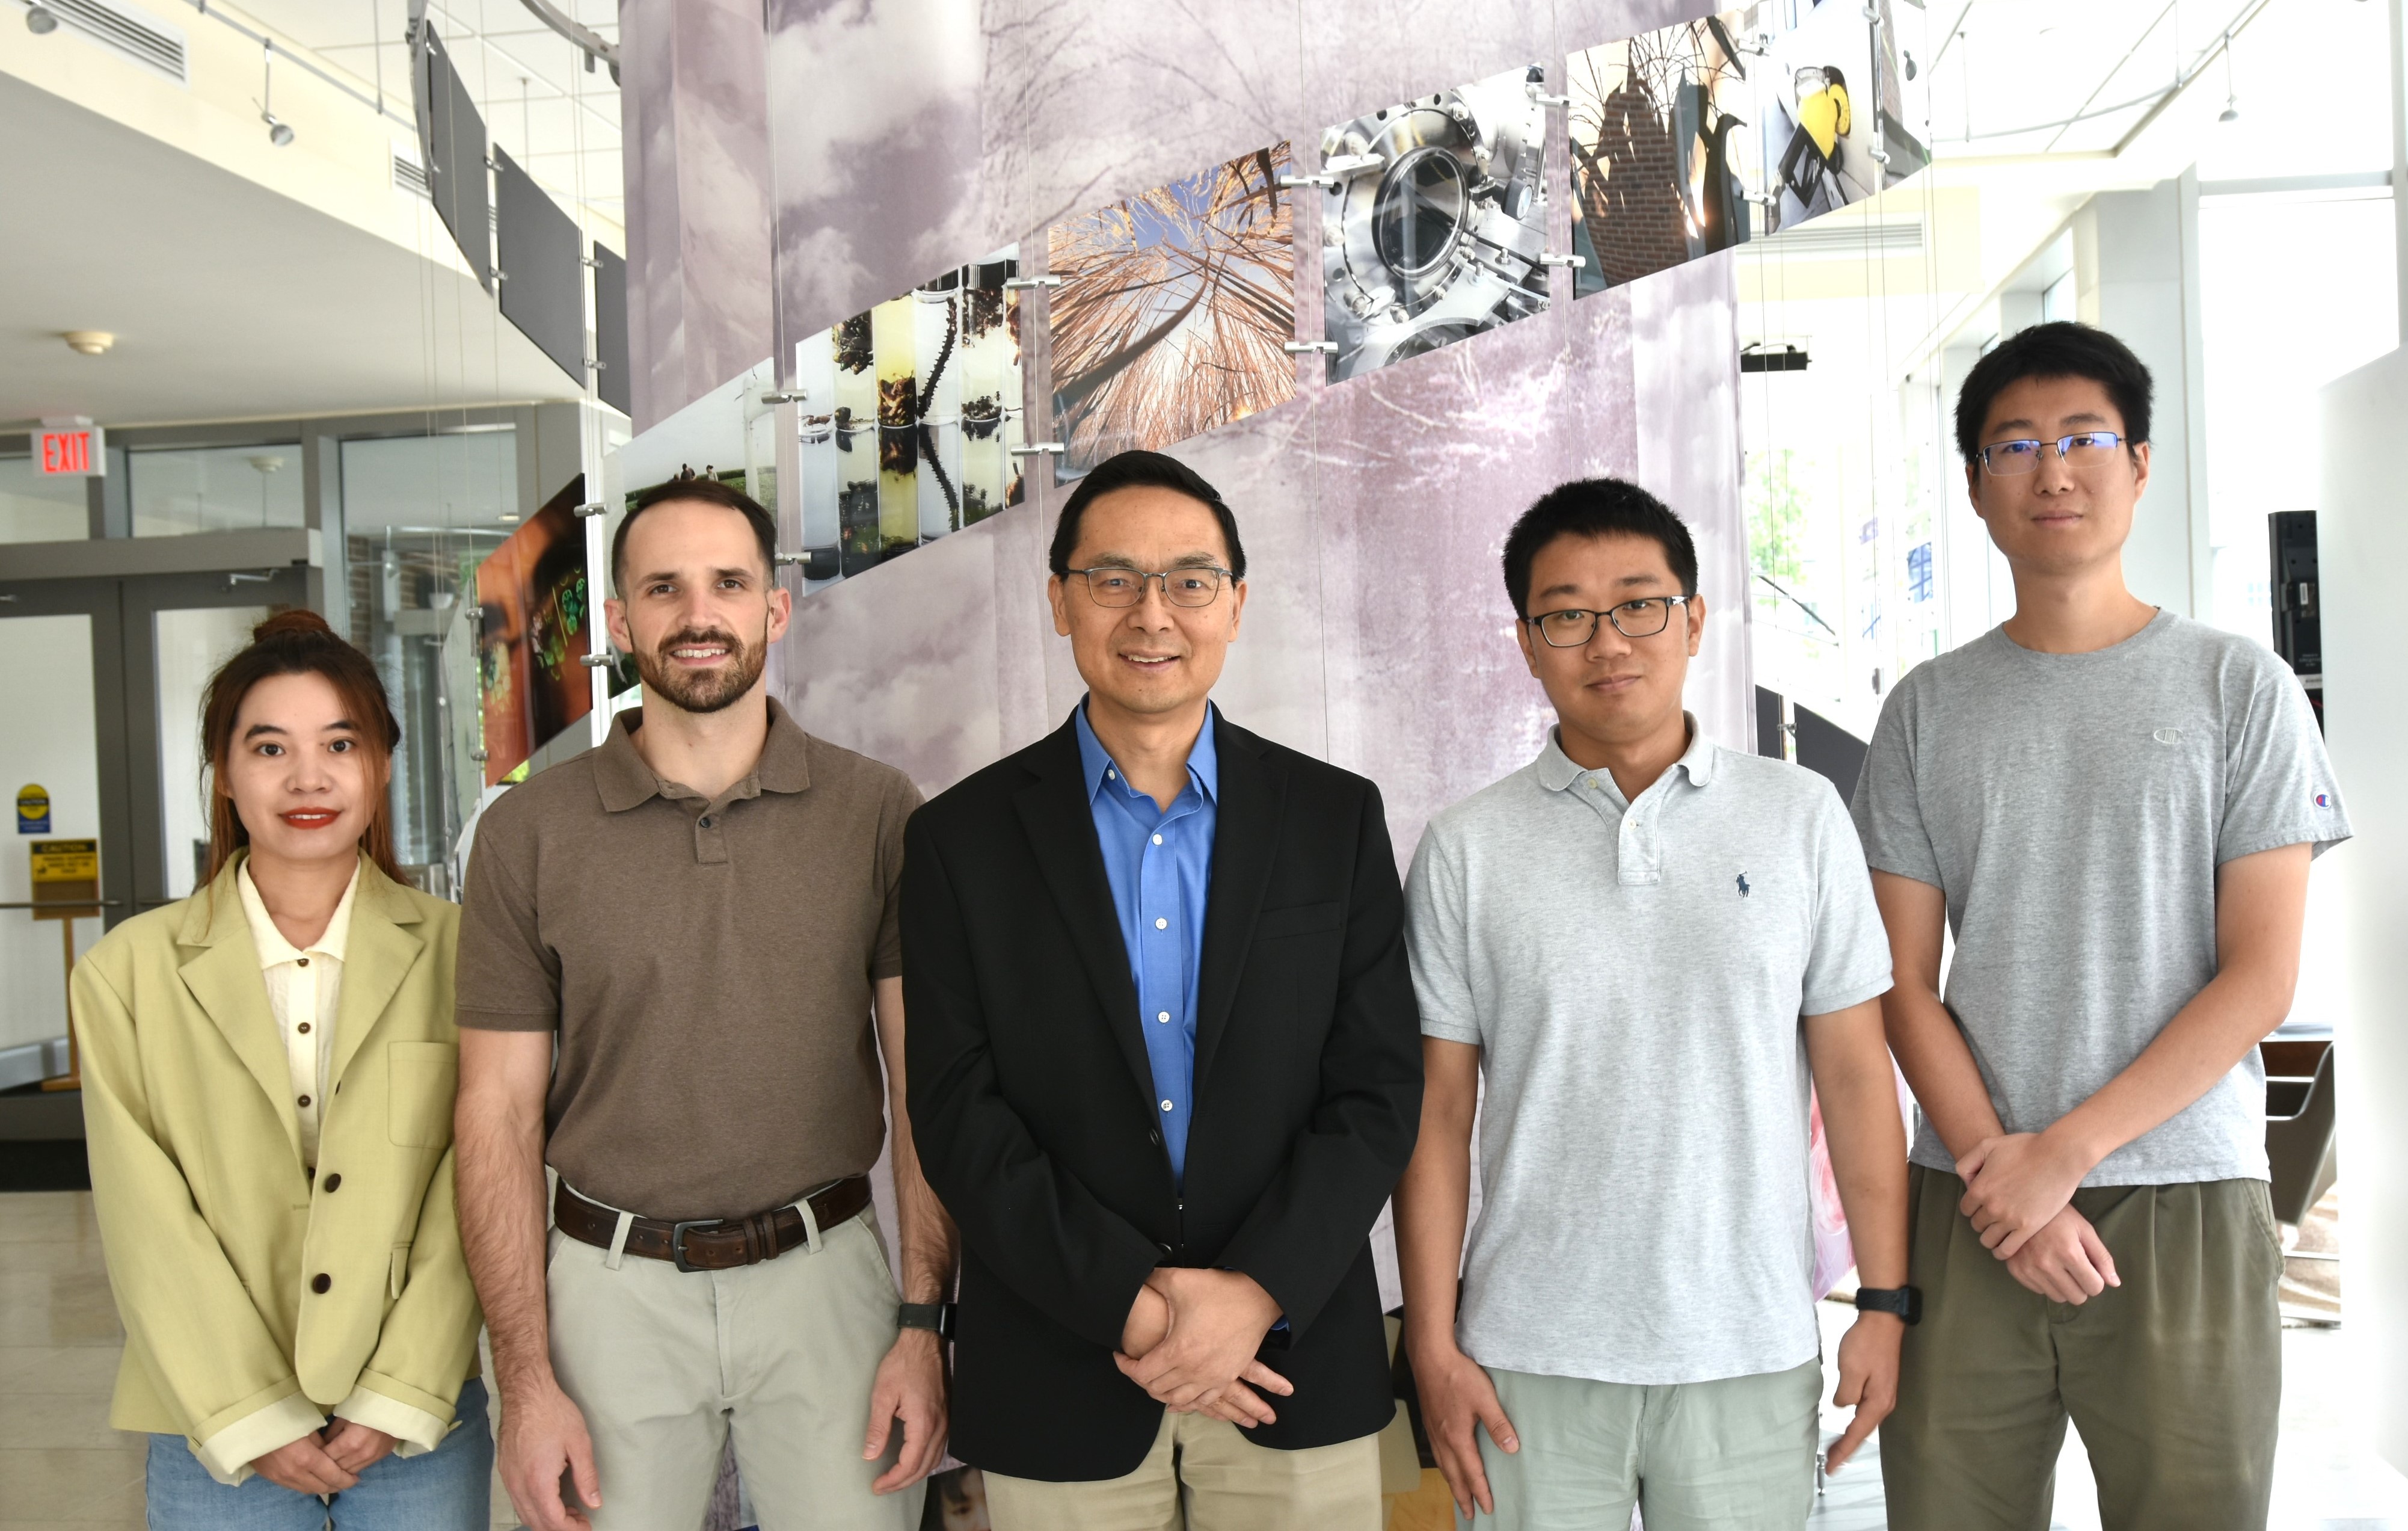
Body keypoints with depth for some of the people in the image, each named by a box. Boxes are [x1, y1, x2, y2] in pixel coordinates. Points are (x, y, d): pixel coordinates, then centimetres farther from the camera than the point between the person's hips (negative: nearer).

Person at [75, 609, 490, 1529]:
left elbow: (467, 1201, -5)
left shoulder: (453, 954, -4)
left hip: (417, 1425, 0)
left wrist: (396, 1403, -9)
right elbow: (147, 1228, -3)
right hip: (218, 1440, 0)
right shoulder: (126, 975, -1)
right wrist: (255, 1421, -8)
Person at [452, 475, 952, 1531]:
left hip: (822, 1277, 0)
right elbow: (499, 1115, 0)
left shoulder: (879, 813, -2)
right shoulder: (528, 833, -1)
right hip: (615, 1287, 0)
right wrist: (526, 1382, -4)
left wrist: (923, 1323, -6)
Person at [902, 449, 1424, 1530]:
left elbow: (1378, 1089, -2)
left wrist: (1258, 1293, -13)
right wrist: (1128, 1304, -14)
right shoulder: (962, 837, -1)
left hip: (1294, 1360, 1)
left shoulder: (1337, 817, 2)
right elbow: (958, 1115, -5)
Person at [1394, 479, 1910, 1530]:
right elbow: (1438, 1111, 0)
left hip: (1752, 1355, 1)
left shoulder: (1801, 816, 1)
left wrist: (1886, 1303, 1)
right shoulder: (1466, 850, -1)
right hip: (1533, 1362, 0)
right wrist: (1433, 1344, -2)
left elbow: (1854, 1070, 3)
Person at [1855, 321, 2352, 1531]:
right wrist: (1995, 1163, -10)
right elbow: (1904, 980, 4)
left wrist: (2065, 1151, -11)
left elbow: (2261, 978, -4)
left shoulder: (2236, 686, 3)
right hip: (1971, 1206, 2)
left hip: (2185, 1202, -1)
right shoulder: (1929, 708, 7)